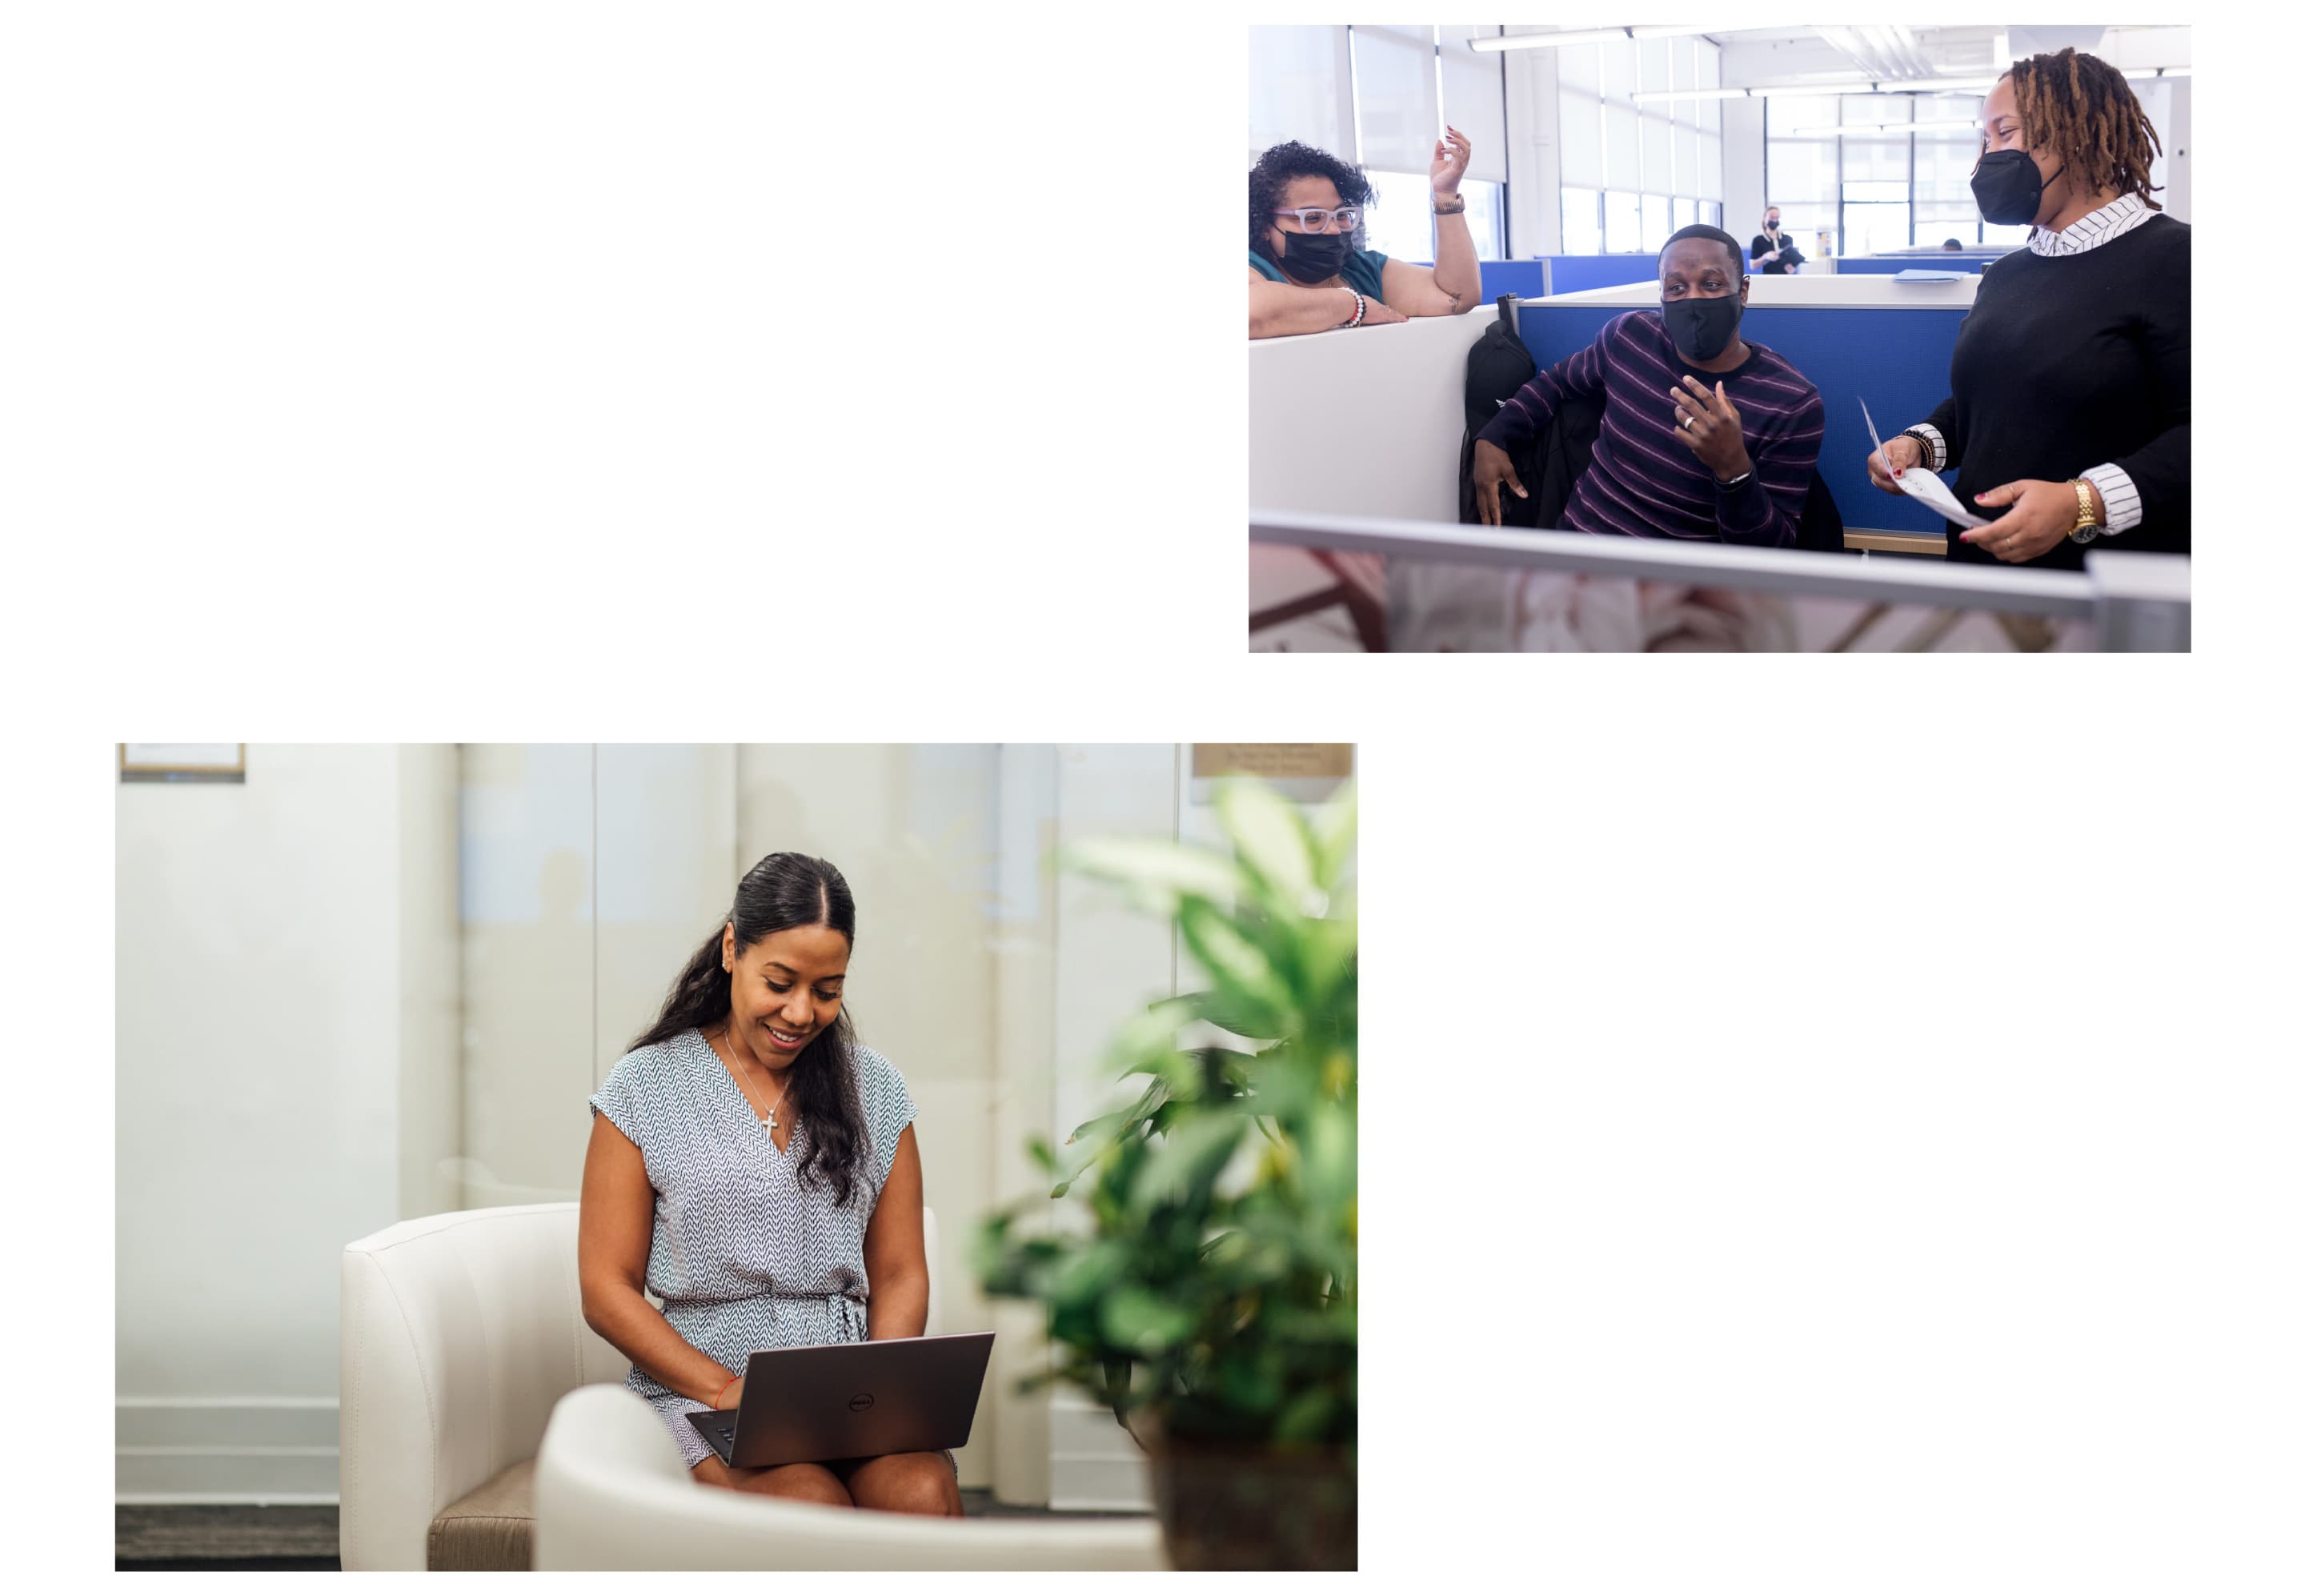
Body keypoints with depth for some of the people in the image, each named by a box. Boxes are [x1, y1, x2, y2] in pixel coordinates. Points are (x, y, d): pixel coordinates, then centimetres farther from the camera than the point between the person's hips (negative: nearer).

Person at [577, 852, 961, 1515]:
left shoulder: (874, 1088, 15)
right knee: (814, 1504, -35)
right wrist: (724, 1390, -12)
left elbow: (899, 1273, 15)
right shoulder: (647, 1087, 5)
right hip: (697, 1391, -3)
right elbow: (606, 1288, 2)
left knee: (923, 1492, -32)